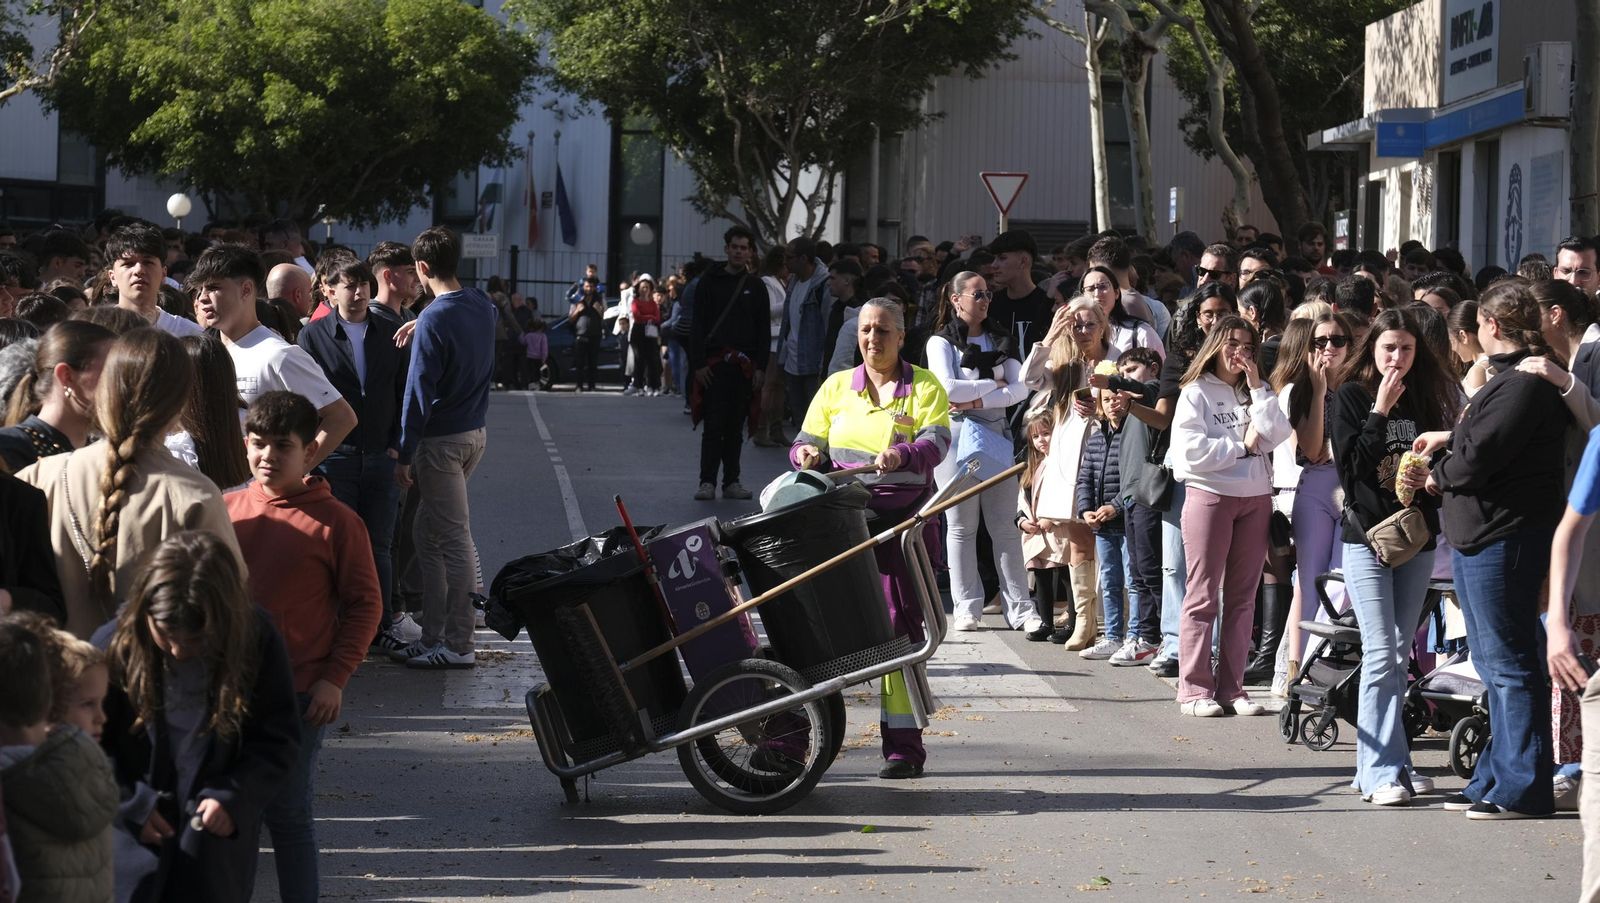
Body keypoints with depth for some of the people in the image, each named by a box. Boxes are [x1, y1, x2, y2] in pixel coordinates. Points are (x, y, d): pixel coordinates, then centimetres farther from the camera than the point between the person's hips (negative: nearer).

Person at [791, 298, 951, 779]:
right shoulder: (836, 386, 14)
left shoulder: (924, 387, 5)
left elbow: (935, 443, -11)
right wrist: (807, 453, -12)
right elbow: (808, 442, 13)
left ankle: (903, 742, 3)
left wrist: (901, 455, -33)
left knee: (900, 626, -2)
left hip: (902, 522, -2)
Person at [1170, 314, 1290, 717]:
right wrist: (1242, 445, -6)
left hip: (1255, 499, 5)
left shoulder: (1253, 394, 16)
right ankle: (1195, 689, -4)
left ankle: (1231, 687, 8)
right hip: (1210, 496, -5)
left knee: (1242, 597, 5)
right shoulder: (1197, 393, 1)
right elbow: (1191, 451, -12)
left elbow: (1276, 435, -1)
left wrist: (1257, 387, -3)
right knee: (1203, 596, -4)